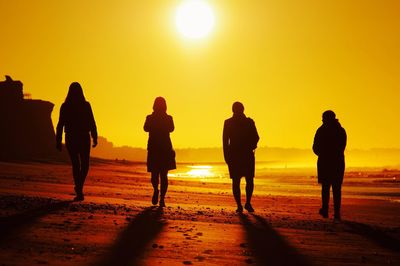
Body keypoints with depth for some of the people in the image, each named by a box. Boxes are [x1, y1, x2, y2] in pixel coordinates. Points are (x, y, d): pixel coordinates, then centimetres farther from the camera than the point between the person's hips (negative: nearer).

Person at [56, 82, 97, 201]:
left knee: (75, 165, 9)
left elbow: (60, 125, -2)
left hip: (71, 138, 1)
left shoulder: (65, 106, -2)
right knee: (85, 164, 12)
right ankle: (79, 186, -10)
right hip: (84, 138, -1)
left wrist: (58, 141, 2)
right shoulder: (86, 105, -5)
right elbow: (92, 123, -7)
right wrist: (95, 138, 0)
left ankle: (79, 192, 5)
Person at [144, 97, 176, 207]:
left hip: (153, 149, 0)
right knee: (164, 175, 3)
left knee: (154, 173, 15)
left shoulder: (150, 118, 0)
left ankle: (156, 189, -8)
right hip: (166, 149, 0)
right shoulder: (168, 118, 0)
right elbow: (171, 129, -13)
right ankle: (162, 198, -5)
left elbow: (146, 128, -13)